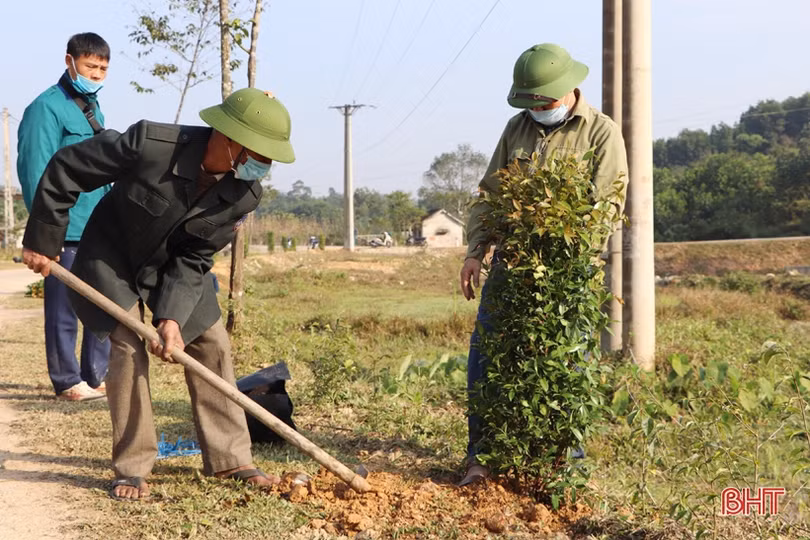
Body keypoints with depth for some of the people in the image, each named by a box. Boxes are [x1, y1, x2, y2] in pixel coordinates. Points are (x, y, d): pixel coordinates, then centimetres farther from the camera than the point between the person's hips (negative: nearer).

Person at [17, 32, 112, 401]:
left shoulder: (93, 110, 16)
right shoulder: (48, 107, -9)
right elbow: (36, 173, -14)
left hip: (99, 232, 8)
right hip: (66, 231, -8)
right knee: (64, 309, 2)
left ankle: (97, 377, 21)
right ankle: (67, 383, 11)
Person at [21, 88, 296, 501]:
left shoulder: (245, 193, -22)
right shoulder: (149, 144, -36)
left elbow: (193, 260, -14)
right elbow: (66, 169, -24)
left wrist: (172, 316, -26)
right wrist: (42, 241, -16)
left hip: (175, 263, 4)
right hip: (112, 254, -4)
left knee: (212, 345, 0)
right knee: (129, 346, -14)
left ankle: (230, 459, 11)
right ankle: (131, 468, -1)